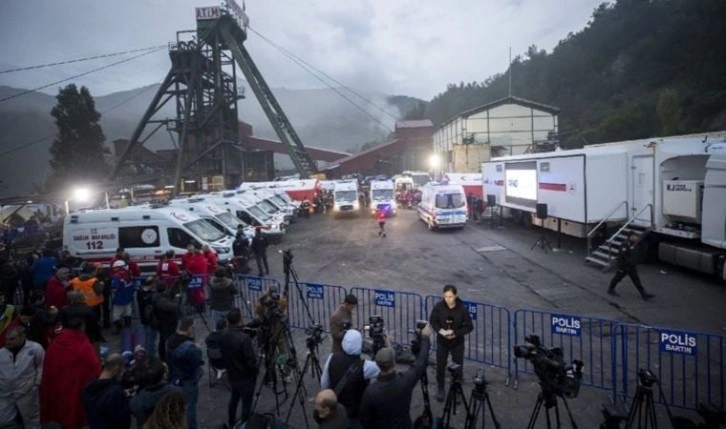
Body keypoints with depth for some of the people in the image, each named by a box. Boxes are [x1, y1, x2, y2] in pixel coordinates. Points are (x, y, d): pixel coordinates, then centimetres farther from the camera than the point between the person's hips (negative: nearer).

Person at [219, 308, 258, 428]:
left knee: (234, 398, 26)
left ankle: (231, 424, 41)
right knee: (246, 404, 7)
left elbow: (223, 356, 6)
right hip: (245, 377, -7)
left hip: (231, 376, 7)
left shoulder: (223, 337, -6)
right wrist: (255, 373, -5)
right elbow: (251, 360, -23)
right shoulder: (244, 338, -28)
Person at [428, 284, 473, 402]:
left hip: (457, 343, -1)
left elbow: (469, 327, -11)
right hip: (442, 342, 1)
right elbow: (432, 321, -2)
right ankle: (441, 389, 35)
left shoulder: (462, 309, -20)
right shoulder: (438, 306, -17)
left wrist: (455, 333, -22)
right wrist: (440, 330, -19)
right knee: (440, 367, 12)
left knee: (458, 368, 9)